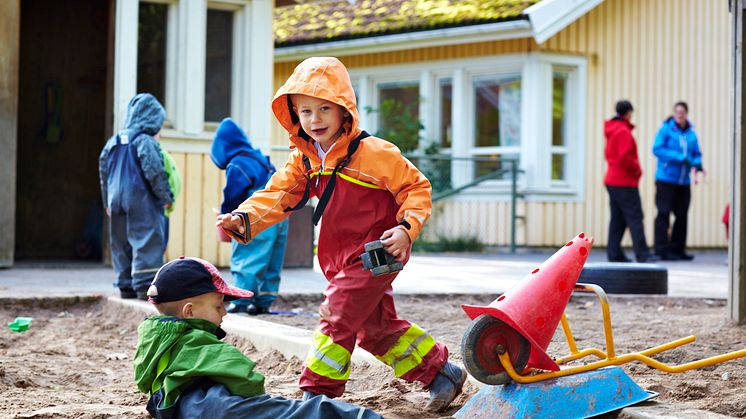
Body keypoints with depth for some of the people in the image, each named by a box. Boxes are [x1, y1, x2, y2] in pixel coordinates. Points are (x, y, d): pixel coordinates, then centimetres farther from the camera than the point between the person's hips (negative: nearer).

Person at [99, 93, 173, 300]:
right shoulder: (146, 141, -11)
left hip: (116, 200, 7)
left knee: (121, 243, 14)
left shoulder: (113, 142, 11)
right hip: (141, 200, -7)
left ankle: (125, 285, 18)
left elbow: (103, 171, 17)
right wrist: (166, 197, -5)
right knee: (147, 240, -5)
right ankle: (144, 284, -10)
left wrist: (108, 202, 24)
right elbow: (154, 172, -16)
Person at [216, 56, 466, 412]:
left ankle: (318, 393, -3)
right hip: (341, 261, 8)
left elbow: (416, 187, -10)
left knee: (337, 319, -13)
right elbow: (277, 195, -2)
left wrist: (406, 228, -23)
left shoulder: (371, 152, -16)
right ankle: (439, 372, 29)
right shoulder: (303, 159, 5)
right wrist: (244, 219, -20)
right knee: (377, 328, 15)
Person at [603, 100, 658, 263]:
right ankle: (642, 254, -10)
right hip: (625, 182, -9)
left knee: (617, 219, 10)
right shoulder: (623, 131, -15)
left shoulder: (612, 131, 15)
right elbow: (625, 157, -25)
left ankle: (614, 253, 9)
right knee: (635, 217, -8)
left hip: (612, 180, 9)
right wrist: (637, 169, -10)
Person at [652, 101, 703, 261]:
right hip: (666, 180, -6)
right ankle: (662, 250, -5)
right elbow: (657, 149, -14)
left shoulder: (691, 133, 11)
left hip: (684, 182, 6)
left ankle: (678, 249, 17)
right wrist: (679, 158, -21)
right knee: (664, 214, -6)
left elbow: (696, 154, 16)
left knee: (682, 215, 8)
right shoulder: (666, 129, -5)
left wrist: (696, 164, -7)